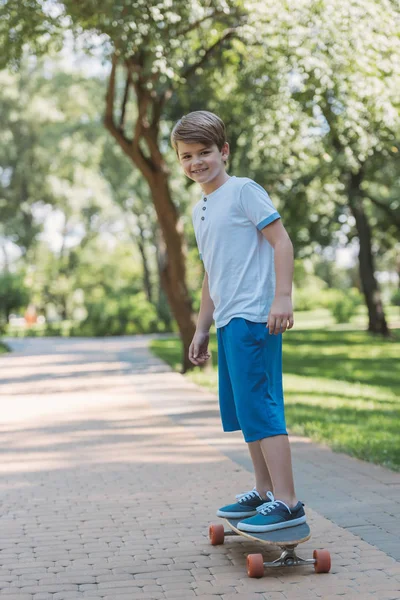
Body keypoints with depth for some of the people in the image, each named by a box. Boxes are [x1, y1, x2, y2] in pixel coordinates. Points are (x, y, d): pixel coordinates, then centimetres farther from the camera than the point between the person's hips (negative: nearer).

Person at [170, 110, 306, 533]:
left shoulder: (244, 191, -6)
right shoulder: (199, 210, 19)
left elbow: (281, 241, -11)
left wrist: (282, 296, -21)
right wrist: (201, 329, 25)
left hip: (252, 318, -10)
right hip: (228, 322, 10)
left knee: (259, 407, -12)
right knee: (240, 410, 14)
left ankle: (287, 502, -9)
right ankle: (263, 492, 25)